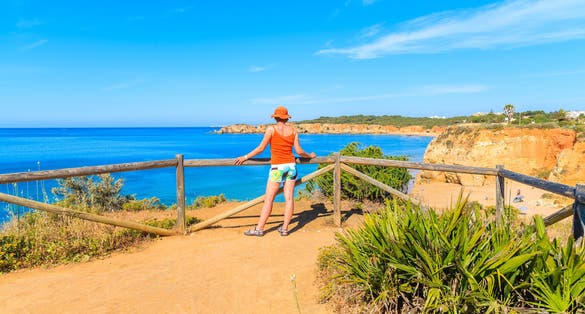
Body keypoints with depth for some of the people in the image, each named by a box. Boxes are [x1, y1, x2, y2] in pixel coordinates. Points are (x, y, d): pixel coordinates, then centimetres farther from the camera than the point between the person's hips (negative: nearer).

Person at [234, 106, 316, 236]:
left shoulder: (271, 129, -4)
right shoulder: (293, 131, 6)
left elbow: (261, 148, -6)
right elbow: (299, 151, 3)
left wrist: (245, 157, 3)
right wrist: (310, 156, 22)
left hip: (277, 167, -4)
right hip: (291, 165, 4)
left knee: (268, 199, -2)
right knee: (289, 198, 5)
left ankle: (259, 229, 2)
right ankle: (284, 228, 7)